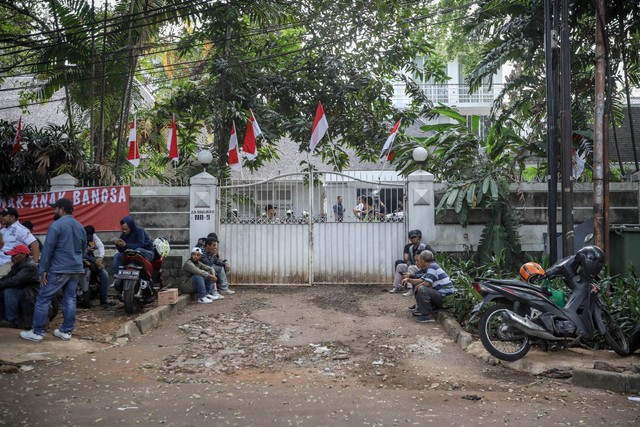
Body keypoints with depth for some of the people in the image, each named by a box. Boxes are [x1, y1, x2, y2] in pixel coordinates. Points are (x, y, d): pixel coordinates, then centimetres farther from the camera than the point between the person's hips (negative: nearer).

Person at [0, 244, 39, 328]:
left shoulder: (30, 266, -22)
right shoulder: (17, 265, 8)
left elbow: (15, 280, -31)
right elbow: (8, 277, 5)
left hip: (31, 293, -9)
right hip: (21, 290, 10)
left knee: (9, 292, -28)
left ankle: (13, 321, -22)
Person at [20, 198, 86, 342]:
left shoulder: (56, 225, -10)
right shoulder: (80, 227, 14)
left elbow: (48, 249, -12)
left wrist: (43, 270, -9)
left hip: (59, 269, -7)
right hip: (77, 269, 7)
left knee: (43, 298, 1)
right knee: (70, 299, 9)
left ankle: (37, 332, 3)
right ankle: (66, 331, 12)